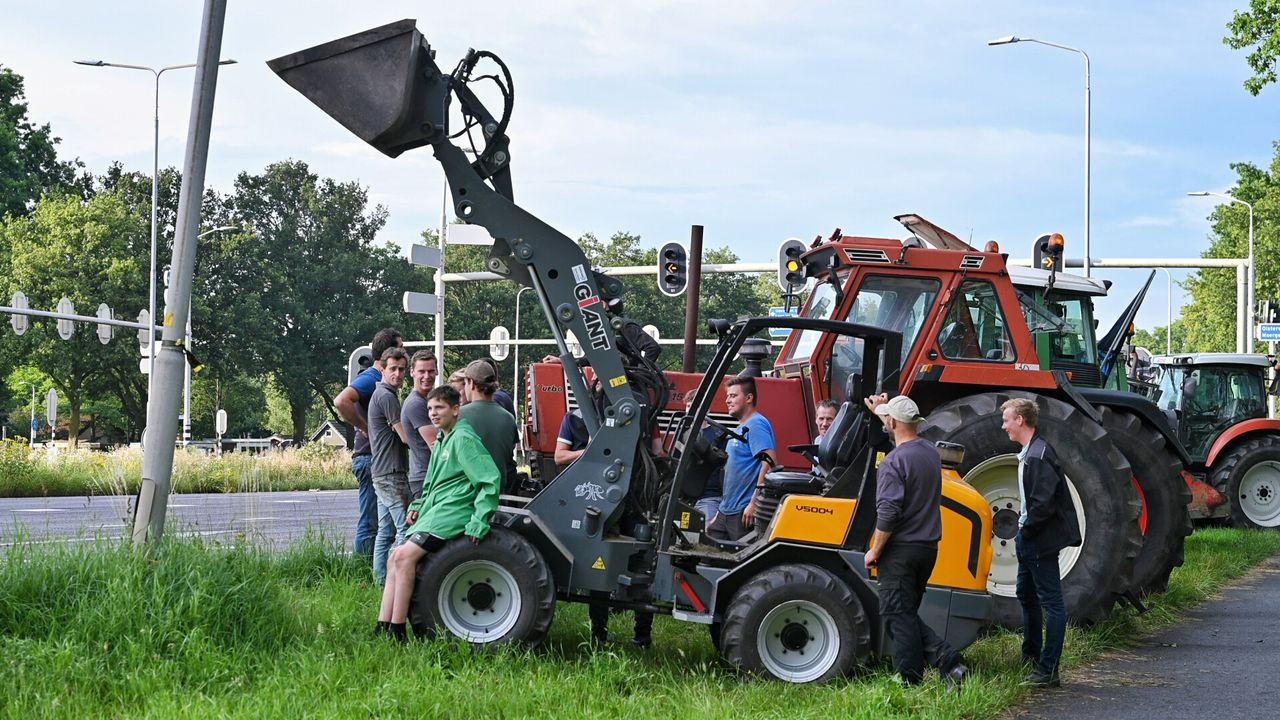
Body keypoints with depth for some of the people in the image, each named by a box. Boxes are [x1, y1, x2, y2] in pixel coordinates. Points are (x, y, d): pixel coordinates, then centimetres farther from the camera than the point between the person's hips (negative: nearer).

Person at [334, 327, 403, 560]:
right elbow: (341, 402, -29)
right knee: (369, 524, -8)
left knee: (372, 523, 11)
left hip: (377, 458, 10)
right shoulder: (370, 379, -13)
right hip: (369, 458, -10)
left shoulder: (379, 380, 18)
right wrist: (364, 427, -21)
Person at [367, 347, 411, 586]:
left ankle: (381, 582, 14)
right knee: (406, 529, -11)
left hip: (382, 473, 11)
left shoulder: (383, 394, 20)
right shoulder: (386, 396, -13)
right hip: (391, 473, -11)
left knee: (385, 531, 12)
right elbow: (406, 437, -14)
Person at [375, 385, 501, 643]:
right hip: (434, 512, 10)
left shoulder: (463, 439, -11)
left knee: (405, 556, -21)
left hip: (452, 512, -10)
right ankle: (383, 628, 0)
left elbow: (491, 479, -19)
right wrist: (418, 505, 18)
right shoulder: (442, 440, 20)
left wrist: (479, 522, -22)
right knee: (397, 557, 1)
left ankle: (397, 632, -20)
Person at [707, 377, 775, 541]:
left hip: (744, 512, -10)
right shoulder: (741, 428, 20)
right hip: (727, 511, 10)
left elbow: (770, 462, -23)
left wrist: (754, 503, -25)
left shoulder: (756, 424, -11)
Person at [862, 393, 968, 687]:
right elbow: (904, 437, 32)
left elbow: (888, 514, -21)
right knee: (908, 615, 17)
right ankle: (947, 660, 3)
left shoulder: (893, 462, -17)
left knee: (899, 617, -1)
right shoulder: (930, 452, 7)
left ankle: (909, 684, 0)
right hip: (928, 549, 8)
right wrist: (881, 411, 40)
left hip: (900, 550, -8)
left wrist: (874, 551, -12)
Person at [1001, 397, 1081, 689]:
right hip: (1029, 541, 11)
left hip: (1041, 541, -11)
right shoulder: (1029, 453, 14)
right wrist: (1023, 531, 13)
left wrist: (1026, 530, -14)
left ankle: (1049, 671, -6)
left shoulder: (1039, 455, -20)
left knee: (1051, 602, -7)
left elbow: (1043, 503, -26)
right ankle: (1031, 660, 32)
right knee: (1027, 596, 20)